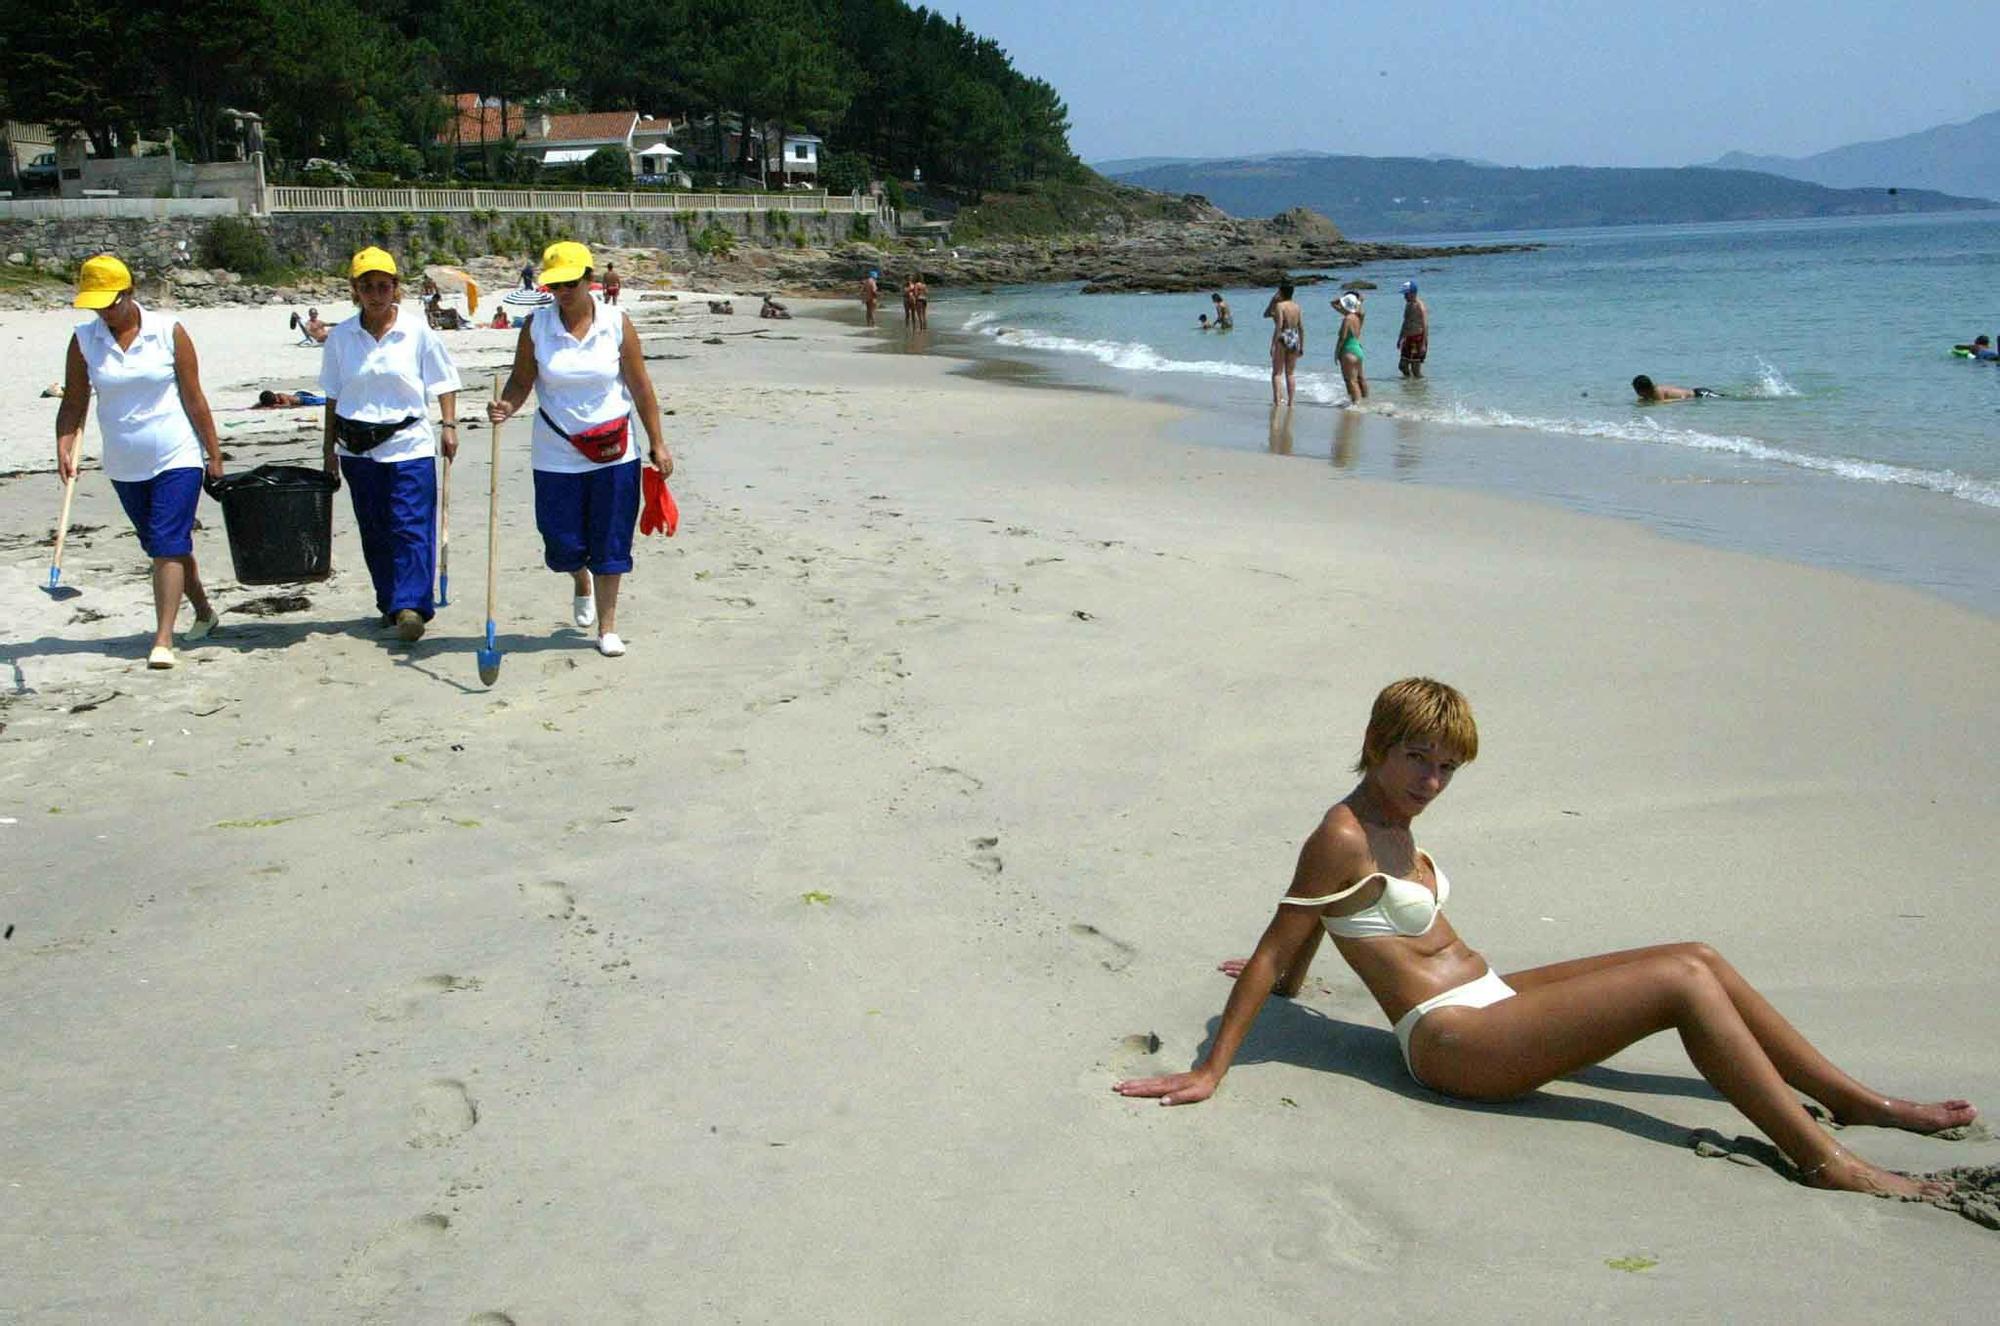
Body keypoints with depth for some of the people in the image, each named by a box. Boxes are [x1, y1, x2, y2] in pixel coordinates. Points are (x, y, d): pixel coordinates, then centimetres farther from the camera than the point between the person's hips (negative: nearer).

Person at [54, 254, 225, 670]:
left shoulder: (169, 333, -7)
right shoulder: (84, 340, -1)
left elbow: (194, 399, -4)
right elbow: (73, 403, 1)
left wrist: (215, 457, -3)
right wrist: (64, 450, -14)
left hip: (177, 459, -4)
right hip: (125, 465, 4)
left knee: (168, 545, -12)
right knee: (162, 546, 15)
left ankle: (163, 640, -12)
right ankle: (204, 611, 35)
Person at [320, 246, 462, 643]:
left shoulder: (418, 334, -2)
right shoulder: (341, 338, 4)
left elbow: (444, 383, 5)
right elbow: (333, 396, 11)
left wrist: (449, 426, -5)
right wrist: (330, 447, 11)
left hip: (408, 445, -3)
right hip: (357, 447, 3)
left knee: (411, 528, -11)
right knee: (374, 532, 9)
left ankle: (412, 607, -15)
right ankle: (389, 604, 20)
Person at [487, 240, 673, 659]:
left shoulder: (616, 324, -4)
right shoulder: (536, 326, -3)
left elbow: (640, 387, 0)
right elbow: (521, 380, 2)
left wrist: (658, 444, 0)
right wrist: (506, 407, -20)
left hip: (614, 452, 0)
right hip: (558, 455, 1)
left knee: (610, 543, 3)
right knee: (563, 545, 4)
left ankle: (607, 626, 18)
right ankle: (581, 582, 40)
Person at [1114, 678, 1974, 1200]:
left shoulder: (1389, 822, 10)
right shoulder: (1344, 837, -18)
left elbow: (1317, 915, 22)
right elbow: (1274, 952, -19)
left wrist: (1288, 979, 36)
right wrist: (1210, 1070, -19)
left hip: (1493, 1001, 10)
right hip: (1452, 1039, -10)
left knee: (1700, 960, 5)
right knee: (1683, 982, -16)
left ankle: (1858, 1101, 16)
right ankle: (1824, 1163, -11)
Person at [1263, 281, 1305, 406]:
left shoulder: (1279, 305, -10)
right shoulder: (1297, 306, 8)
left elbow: (1278, 326, -17)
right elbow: (1301, 328, 7)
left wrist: (1273, 344, -15)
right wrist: (1301, 346, 13)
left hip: (1282, 339, -5)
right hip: (1294, 340, 5)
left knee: (1277, 372, 1)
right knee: (1291, 373, 11)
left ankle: (1277, 401, -6)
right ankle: (1291, 402, 10)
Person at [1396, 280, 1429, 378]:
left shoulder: (1420, 306, -15)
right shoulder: (1408, 305, 11)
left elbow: (1425, 326, -20)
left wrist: (1424, 344, -25)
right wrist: (1400, 338, 24)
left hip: (1418, 339, -8)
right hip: (1408, 339, 8)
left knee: (1416, 369, -6)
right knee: (1402, 366, 9)